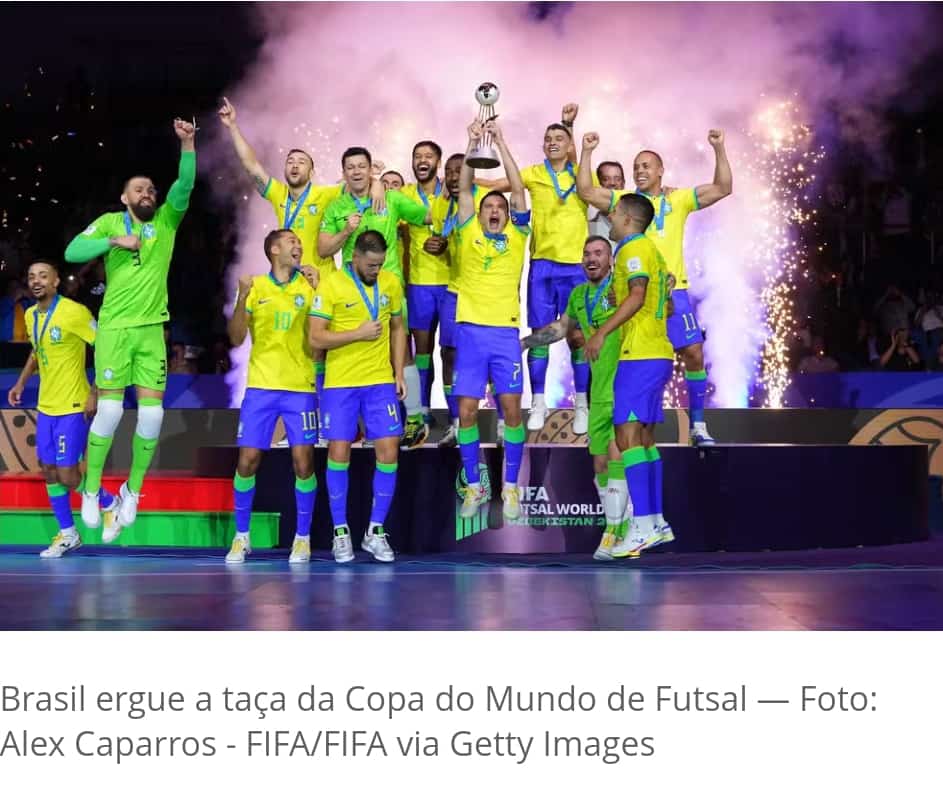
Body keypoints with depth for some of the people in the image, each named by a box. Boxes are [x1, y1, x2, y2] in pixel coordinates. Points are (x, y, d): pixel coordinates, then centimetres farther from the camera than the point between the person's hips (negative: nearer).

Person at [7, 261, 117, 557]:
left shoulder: (74, 312, -16)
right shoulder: (30, 315, 7)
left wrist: (95, 393, -18)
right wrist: (21, 383, 13)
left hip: (73, 407, -7)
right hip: (46, 406, 8)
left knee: (67, 475, -7)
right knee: (49, 471, 10)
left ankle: (109, 504, 19)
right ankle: (67, 534, 22)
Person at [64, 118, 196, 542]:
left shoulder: (166, 221, 9)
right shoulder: (110, 221, 4)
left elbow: (184, 186, -6)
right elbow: (72, 252, -6)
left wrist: (187, 144, -17)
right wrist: (115, 241, -16)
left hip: (152, 329, 2)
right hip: (115, 328, -2)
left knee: (152, 412, -3)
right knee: (110, 408, -9)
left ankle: (132, 490, 14)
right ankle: (92, 490, 6)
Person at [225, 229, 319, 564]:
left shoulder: (308, 285, 6)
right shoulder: (255, 287, 5)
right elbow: (236, 339, 0)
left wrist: (319, 291, -11)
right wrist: (242, 298, -15)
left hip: (300, 387, 0)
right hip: (261, 386, 0)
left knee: (303, 462, -5)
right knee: (247, 460, -3)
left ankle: (302, 538, 9)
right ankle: (241, 537, 12)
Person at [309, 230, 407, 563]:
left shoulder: (391, 282, 5)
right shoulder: (331, 286, -9)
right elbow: (315, 338, -12)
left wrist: (399, 373, 8)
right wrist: (359, 333, -16)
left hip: (381, 382, 3)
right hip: (340, 383, -3)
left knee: (388, 452, -2)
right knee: (339, 453, 0)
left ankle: (375, 532, 11)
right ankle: (340, 532, 13)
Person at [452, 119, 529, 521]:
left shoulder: (516, 236, 9)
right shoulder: (469, 234, 10)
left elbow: (518, 189, 2)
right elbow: (464, 189, 4)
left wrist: (500, 143, -1)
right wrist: (473, 145, -3)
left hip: (506, 332, 0)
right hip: (470, 331, 0)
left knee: (512, 408, -3)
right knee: (467, 410, -1)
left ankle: (511, 488, 8)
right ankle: (473, 487, 11)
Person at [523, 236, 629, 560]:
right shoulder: (579, 295, 14)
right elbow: (561, 328, 30)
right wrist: (522, 342, 30)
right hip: (599, 393, 7)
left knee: (616, 455, -16)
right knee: (600, 465, 8)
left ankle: (613, 531, -12)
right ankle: (621, 529, 19)